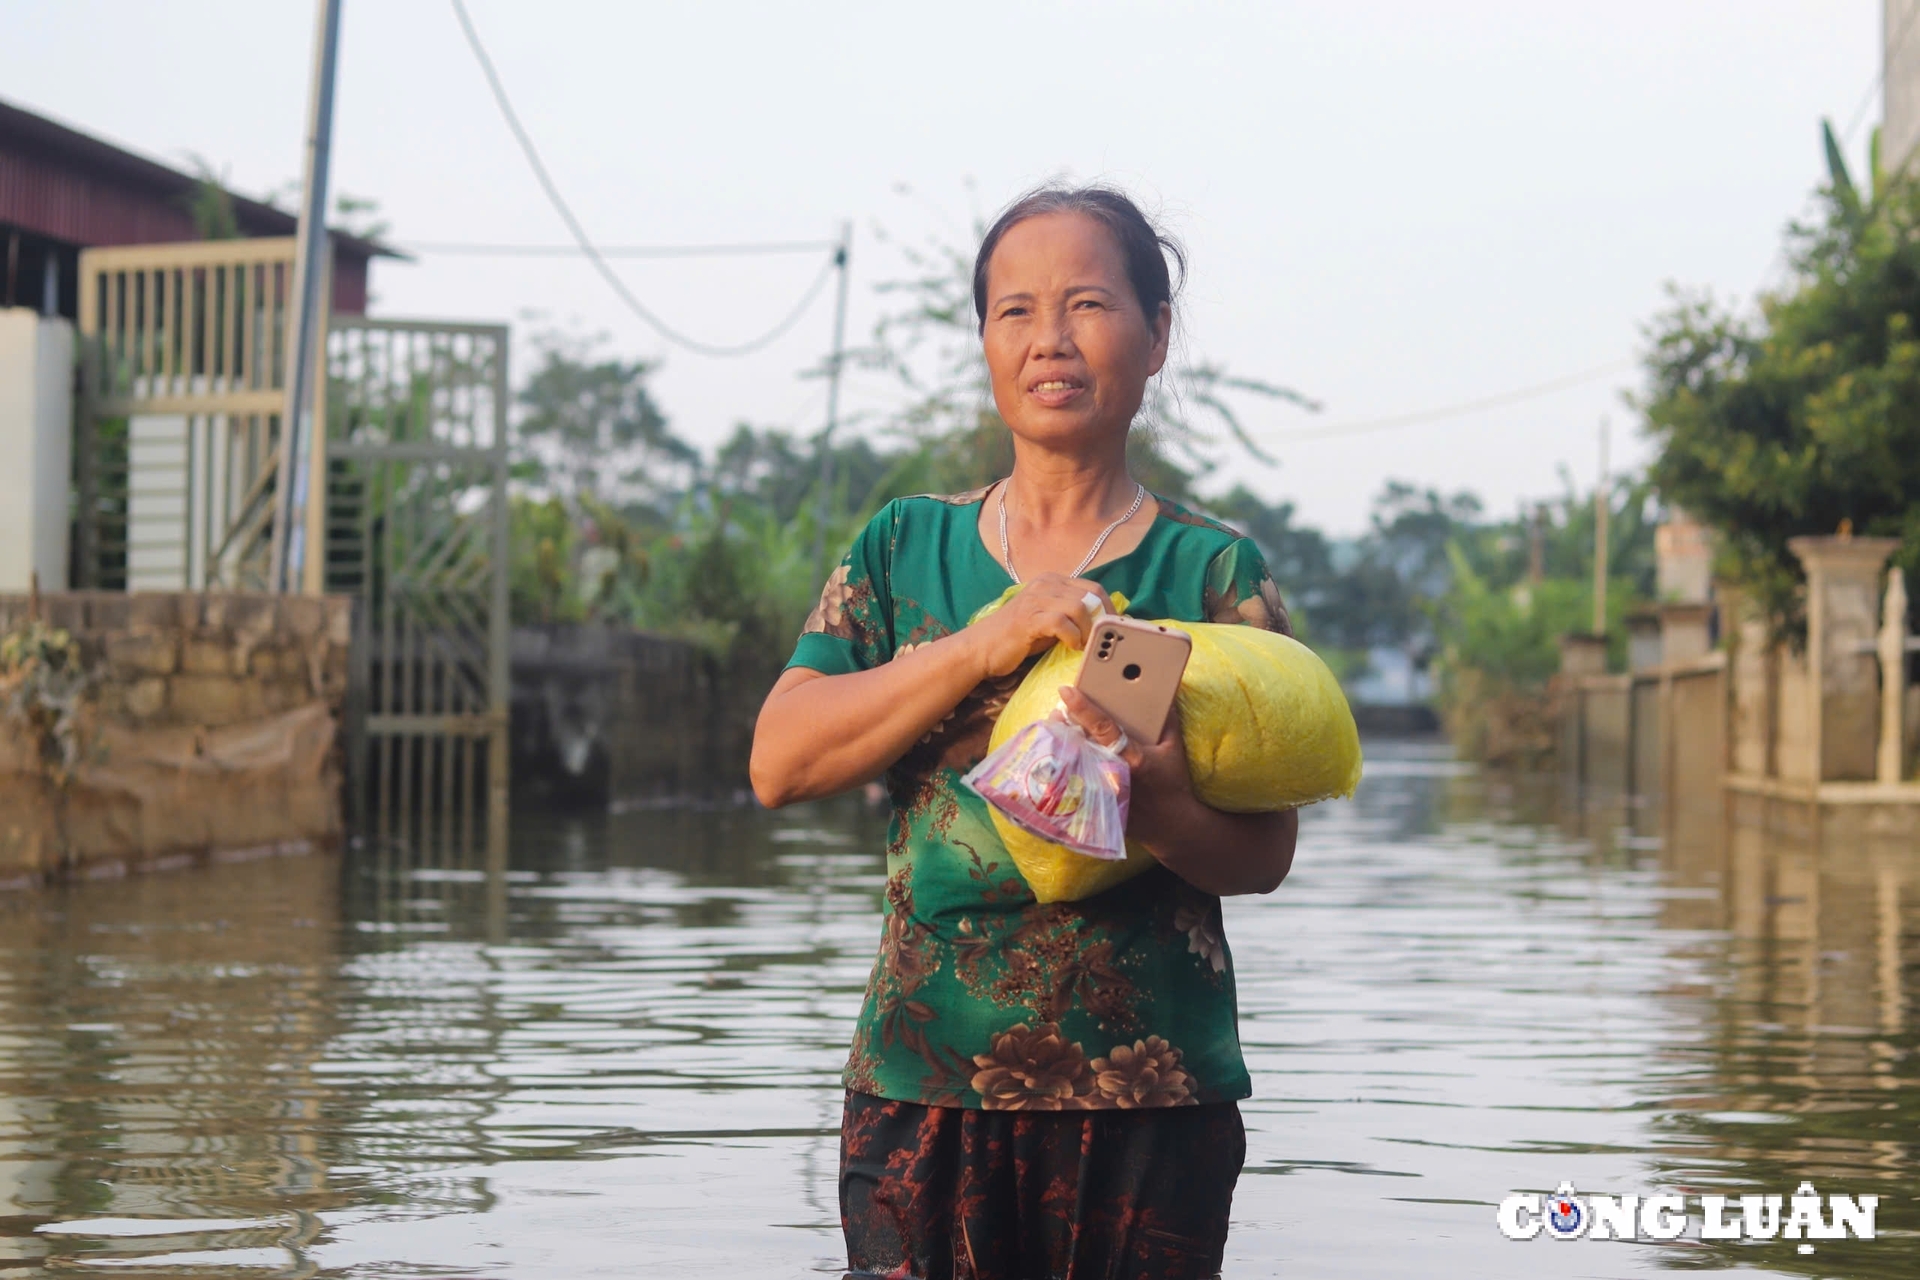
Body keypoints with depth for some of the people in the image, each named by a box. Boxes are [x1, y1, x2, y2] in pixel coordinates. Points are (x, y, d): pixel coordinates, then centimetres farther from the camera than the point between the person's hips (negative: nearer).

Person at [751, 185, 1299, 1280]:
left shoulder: (1215, 573, 3)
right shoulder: (907, 547, 10)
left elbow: (1263, 853, -2)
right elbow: (780, 765, -2)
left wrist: (1149, 792, -24)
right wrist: (983, 645, -11)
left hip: (1147, 1097, -1)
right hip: (920, 1087, 1)